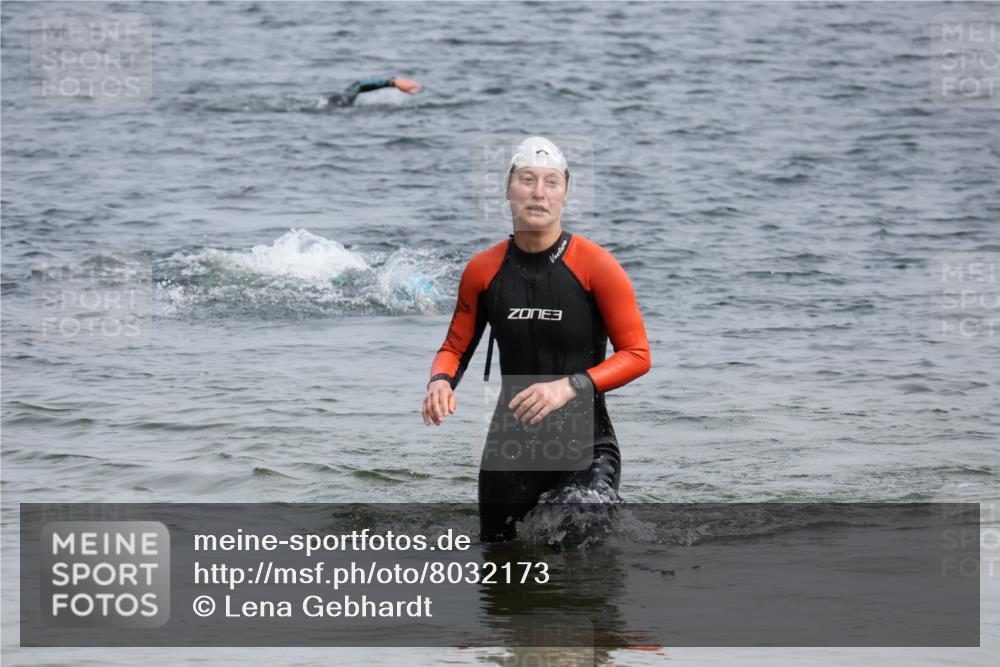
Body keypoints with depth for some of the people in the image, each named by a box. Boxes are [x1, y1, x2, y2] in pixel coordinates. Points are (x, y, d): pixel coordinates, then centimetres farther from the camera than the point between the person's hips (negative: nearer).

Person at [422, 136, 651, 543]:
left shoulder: (595, 266, -11)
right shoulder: (483, 271, 0)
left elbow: (637, 356, -9)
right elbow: (455, 347, 11)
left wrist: (569, 387, -22)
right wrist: (441, 381, -13)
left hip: (584, 444, -3)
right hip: (511, 442, 3)